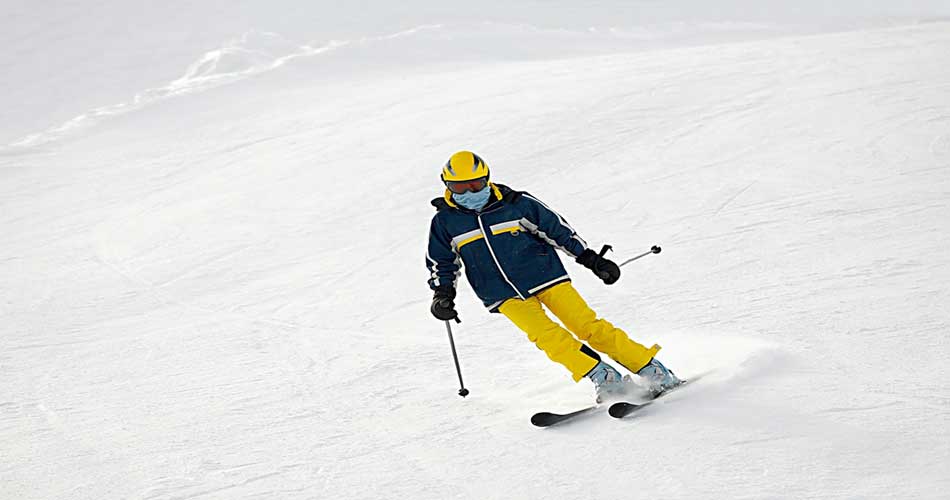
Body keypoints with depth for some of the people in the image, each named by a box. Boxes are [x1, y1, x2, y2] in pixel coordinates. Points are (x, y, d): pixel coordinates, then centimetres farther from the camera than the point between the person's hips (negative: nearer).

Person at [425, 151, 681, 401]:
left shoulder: (516, 204, -8)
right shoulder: (445, 222, -2)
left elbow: (558, 229, 2)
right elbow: (441, 263, 14)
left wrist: (592, 259, 1)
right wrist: (443, 294, -1)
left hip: (544, 276, -1)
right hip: (506, 296, 1)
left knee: (588, 325, -8)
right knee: (546, 336, -21)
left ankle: (653, 371, 0)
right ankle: (604, 378, -15)